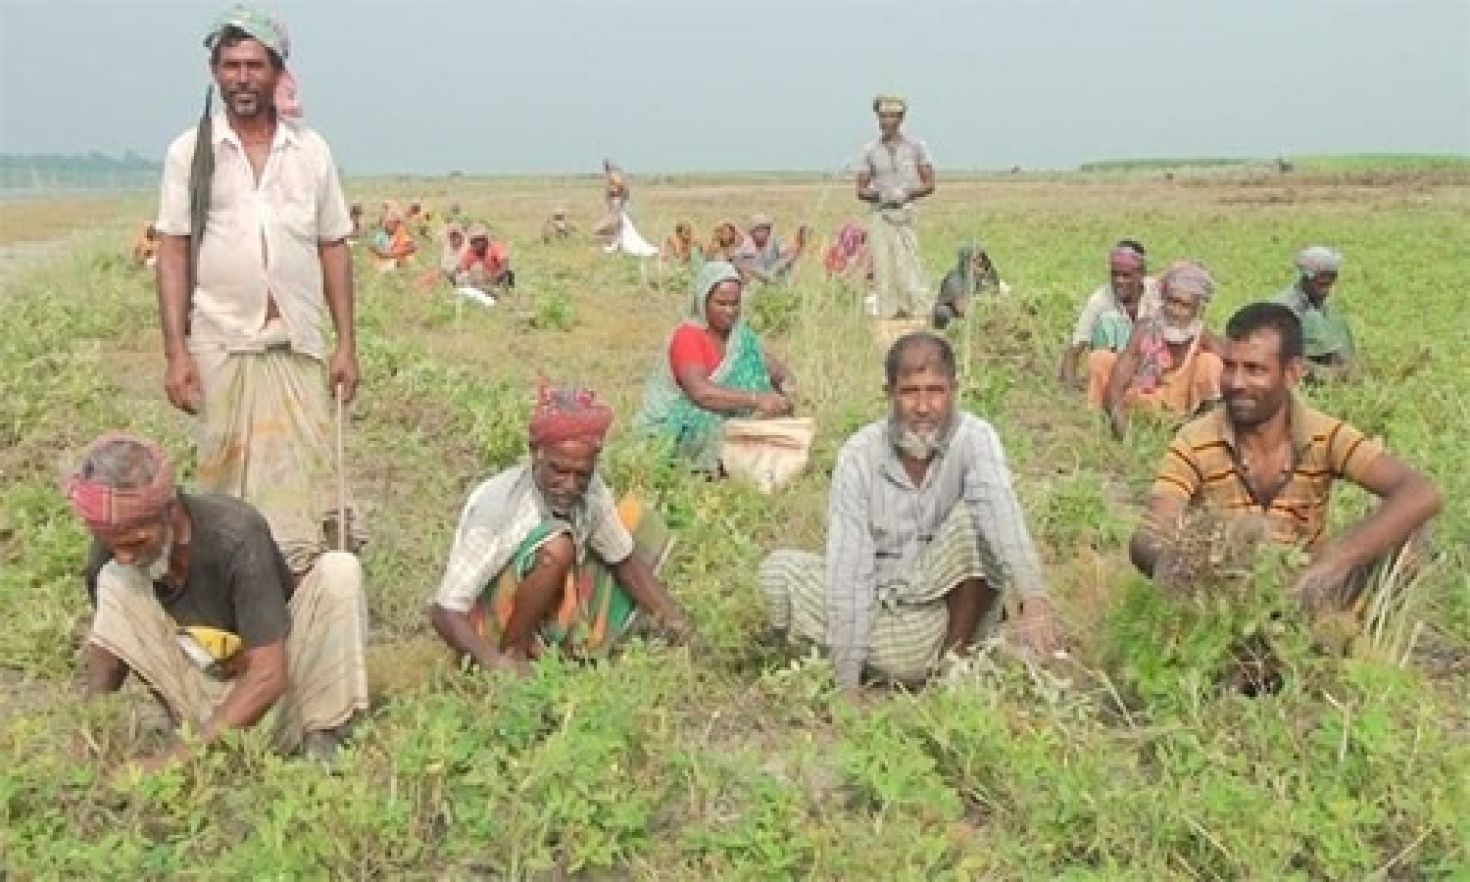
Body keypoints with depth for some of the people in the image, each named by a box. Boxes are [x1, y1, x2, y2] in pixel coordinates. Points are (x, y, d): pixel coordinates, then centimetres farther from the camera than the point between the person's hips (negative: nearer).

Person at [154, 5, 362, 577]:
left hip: (300, 343, 1)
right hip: (221, 343, -1)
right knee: (227, 478, 6)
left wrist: (347, 343, 2)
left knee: (307, 478, 1)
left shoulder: (310, 150, 6)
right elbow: (174, 252, 3)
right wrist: (176, 351, -5)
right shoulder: (190, 150, 3)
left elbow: (333, 248, 7)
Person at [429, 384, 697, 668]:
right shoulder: (497, 505, -30)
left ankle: (581, 638, 1)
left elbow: (625, 560, 2)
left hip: (547, 617, 7)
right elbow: (444, 611, -29)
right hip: (493, 628, -7)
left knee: (633, 516, 3)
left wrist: (670, 616, -12)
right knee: (557, 548, -33)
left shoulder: (590, 490, -13)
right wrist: (494, 662, -45)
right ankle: (514, 650, -13)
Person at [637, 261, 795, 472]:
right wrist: (756, 399, -41)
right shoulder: (687, 336, -17)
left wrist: (787, 384, -23)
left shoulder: (739, 334, 5)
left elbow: (775, 368, 2)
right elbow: (701, 392, -32)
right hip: (678, 426, -7)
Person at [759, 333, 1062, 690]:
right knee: (778, 571, -21)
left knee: (973, 518, -27)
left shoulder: (974, 438, -16)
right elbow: (849, 566, -18)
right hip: (878, 603, 1)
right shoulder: (859, 454, -14)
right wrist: (848, 685, -22)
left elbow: (1001, 508, -37)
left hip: (947, 599, 0)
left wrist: (1033, 598, -56)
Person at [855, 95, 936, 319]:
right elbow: (861, 190, 9)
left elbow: (929, 184, 6)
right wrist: (879, 195, -10)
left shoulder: (915, 146, 6)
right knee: (883, 267, -2)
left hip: (905, 214, -2)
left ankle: (924, 312, -5)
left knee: (908, 266, -10)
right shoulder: (871, 150, 9)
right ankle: (888, 314, 2)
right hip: (880, 216, 2)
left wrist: (907, 193, -11)